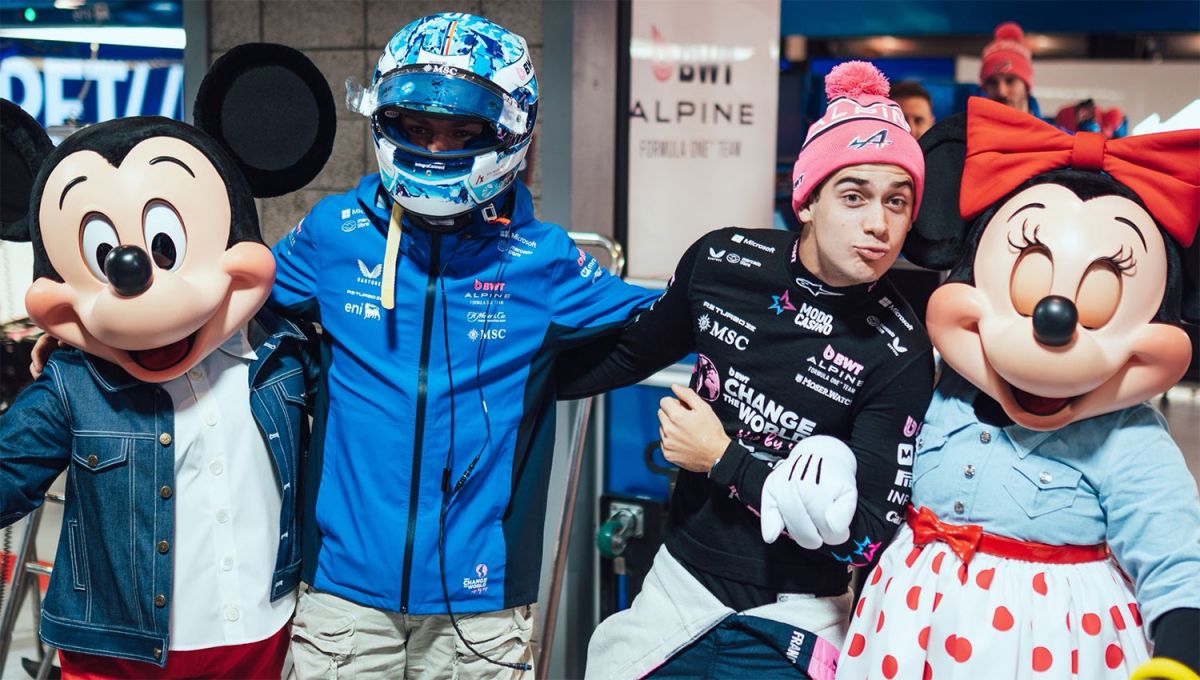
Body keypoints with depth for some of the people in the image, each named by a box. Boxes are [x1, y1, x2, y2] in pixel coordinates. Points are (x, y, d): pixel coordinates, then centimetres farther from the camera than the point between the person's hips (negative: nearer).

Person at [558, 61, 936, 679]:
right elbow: (630, 354, 11)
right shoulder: (721, 262, -9)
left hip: (785, 625, -3)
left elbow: (867, 537, -18)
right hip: (679, 581, 3)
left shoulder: (899, 354, -17)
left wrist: (722, 458, -18)